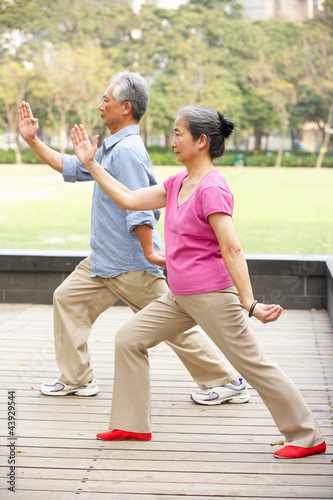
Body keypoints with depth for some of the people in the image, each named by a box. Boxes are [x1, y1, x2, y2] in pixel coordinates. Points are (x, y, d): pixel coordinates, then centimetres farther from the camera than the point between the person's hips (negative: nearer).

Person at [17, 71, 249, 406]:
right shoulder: (111, 149, 13)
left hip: (131, 265, -10)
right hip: (104, 261, 10)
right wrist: (32, 140, 21)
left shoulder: (128, 151, -20)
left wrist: (150, 252, -25)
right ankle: (76, 379, 19)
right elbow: (72, 168, 22)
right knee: (67, 298, 11)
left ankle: (227, 382, 6)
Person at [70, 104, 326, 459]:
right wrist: (90, 164, 16)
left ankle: (307, 436, 9)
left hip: (211, 297, -9)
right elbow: (129, 199, 15)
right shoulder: (178, 183, 9)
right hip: (180, 298, 9)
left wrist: (249, 304, -28)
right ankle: (132, 424, 18)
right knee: (129, 339, 8)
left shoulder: (212, 189, -18)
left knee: (252, 363, -2)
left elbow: (232, 250, -24)